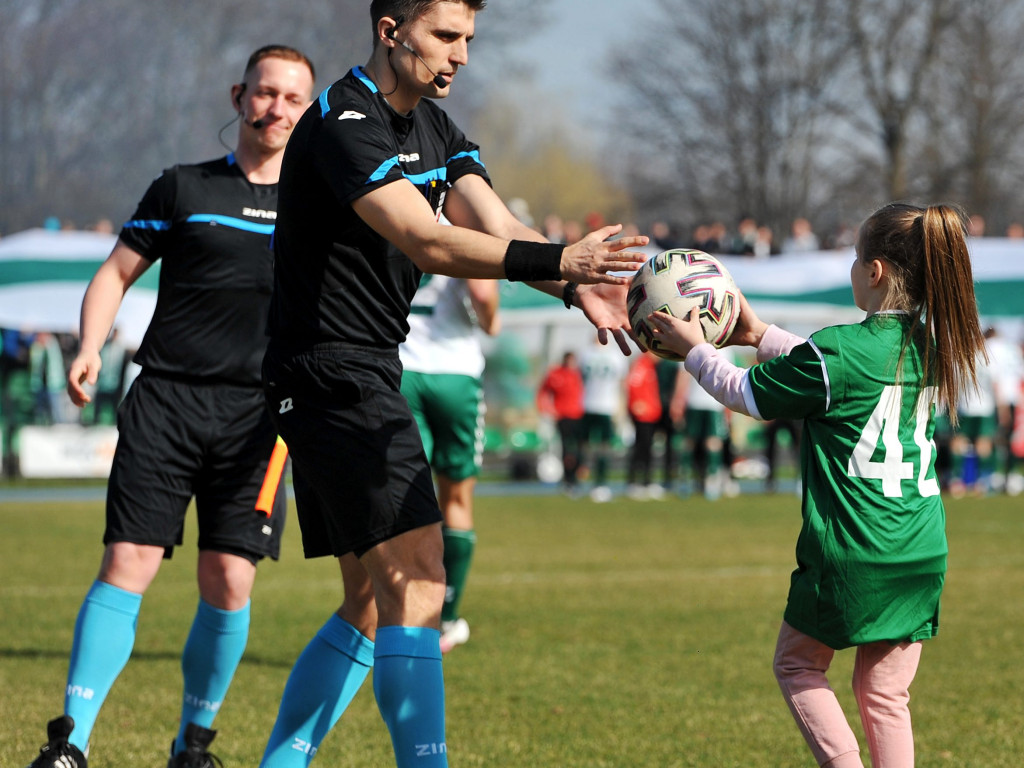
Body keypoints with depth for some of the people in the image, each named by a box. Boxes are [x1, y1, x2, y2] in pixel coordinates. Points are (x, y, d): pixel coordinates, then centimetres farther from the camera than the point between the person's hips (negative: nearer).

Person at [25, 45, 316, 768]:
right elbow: (117, 274, 11)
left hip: (256, 412, 1)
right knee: (127, 565, -10)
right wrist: (91, 347, -6)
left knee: (229, 580, -4)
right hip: (166, 401, -1)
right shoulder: (182, 187, 9)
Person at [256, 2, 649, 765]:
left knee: (372, 604, 13)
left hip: (368, 380, 10)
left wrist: (577, 289, -19)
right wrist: (558, 260, -38)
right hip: (334, 376, -10)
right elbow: (428, 243, -29)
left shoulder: (433, 127, 13)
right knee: (416, 586, -16)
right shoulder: (343, 125, -17)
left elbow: (500, 228, 0)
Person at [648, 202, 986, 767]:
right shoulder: (932, 347, 5)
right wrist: (761, 335, 29)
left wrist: (693, 349, 14)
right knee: (886, 694, 13)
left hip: (850, 551, -6)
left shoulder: (837, 352, -16)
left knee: (797, 663, 15)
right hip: (922, 554, 6)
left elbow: (746, 394, -1)